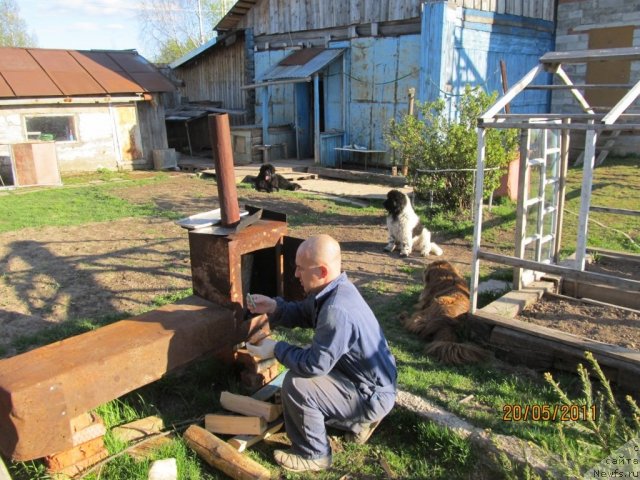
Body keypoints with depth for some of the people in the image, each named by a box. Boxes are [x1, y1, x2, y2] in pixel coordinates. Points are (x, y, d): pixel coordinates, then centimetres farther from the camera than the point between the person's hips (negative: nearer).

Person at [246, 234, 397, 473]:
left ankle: (313, 455, 2)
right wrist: (274, 307, -4)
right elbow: (303, 313, 14)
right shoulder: (332, 289, -3)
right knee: (301, 371, 21)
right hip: (366, 380, 10)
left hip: (373, 395, -10)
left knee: (296, 384, -21)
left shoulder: (338, 310, -34)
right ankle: (358, 420, 24)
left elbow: (314, 364, -29)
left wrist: (277, 349, -15)